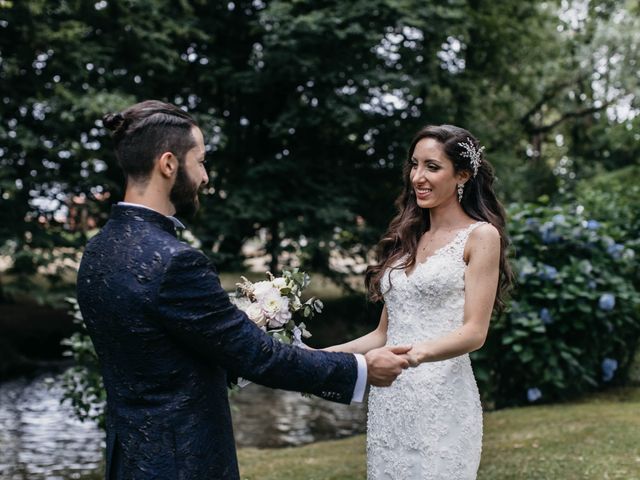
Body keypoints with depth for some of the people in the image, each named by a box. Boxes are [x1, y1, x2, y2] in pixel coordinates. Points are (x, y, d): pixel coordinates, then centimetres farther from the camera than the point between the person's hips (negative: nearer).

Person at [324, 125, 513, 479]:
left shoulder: (481, 235, -2)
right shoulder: (406, 240, 15)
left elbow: (474, 332, -11)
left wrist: (418, 353, -29)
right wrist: (324, 355, 3)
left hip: (441, 400, -5)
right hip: (387, 399, 6)